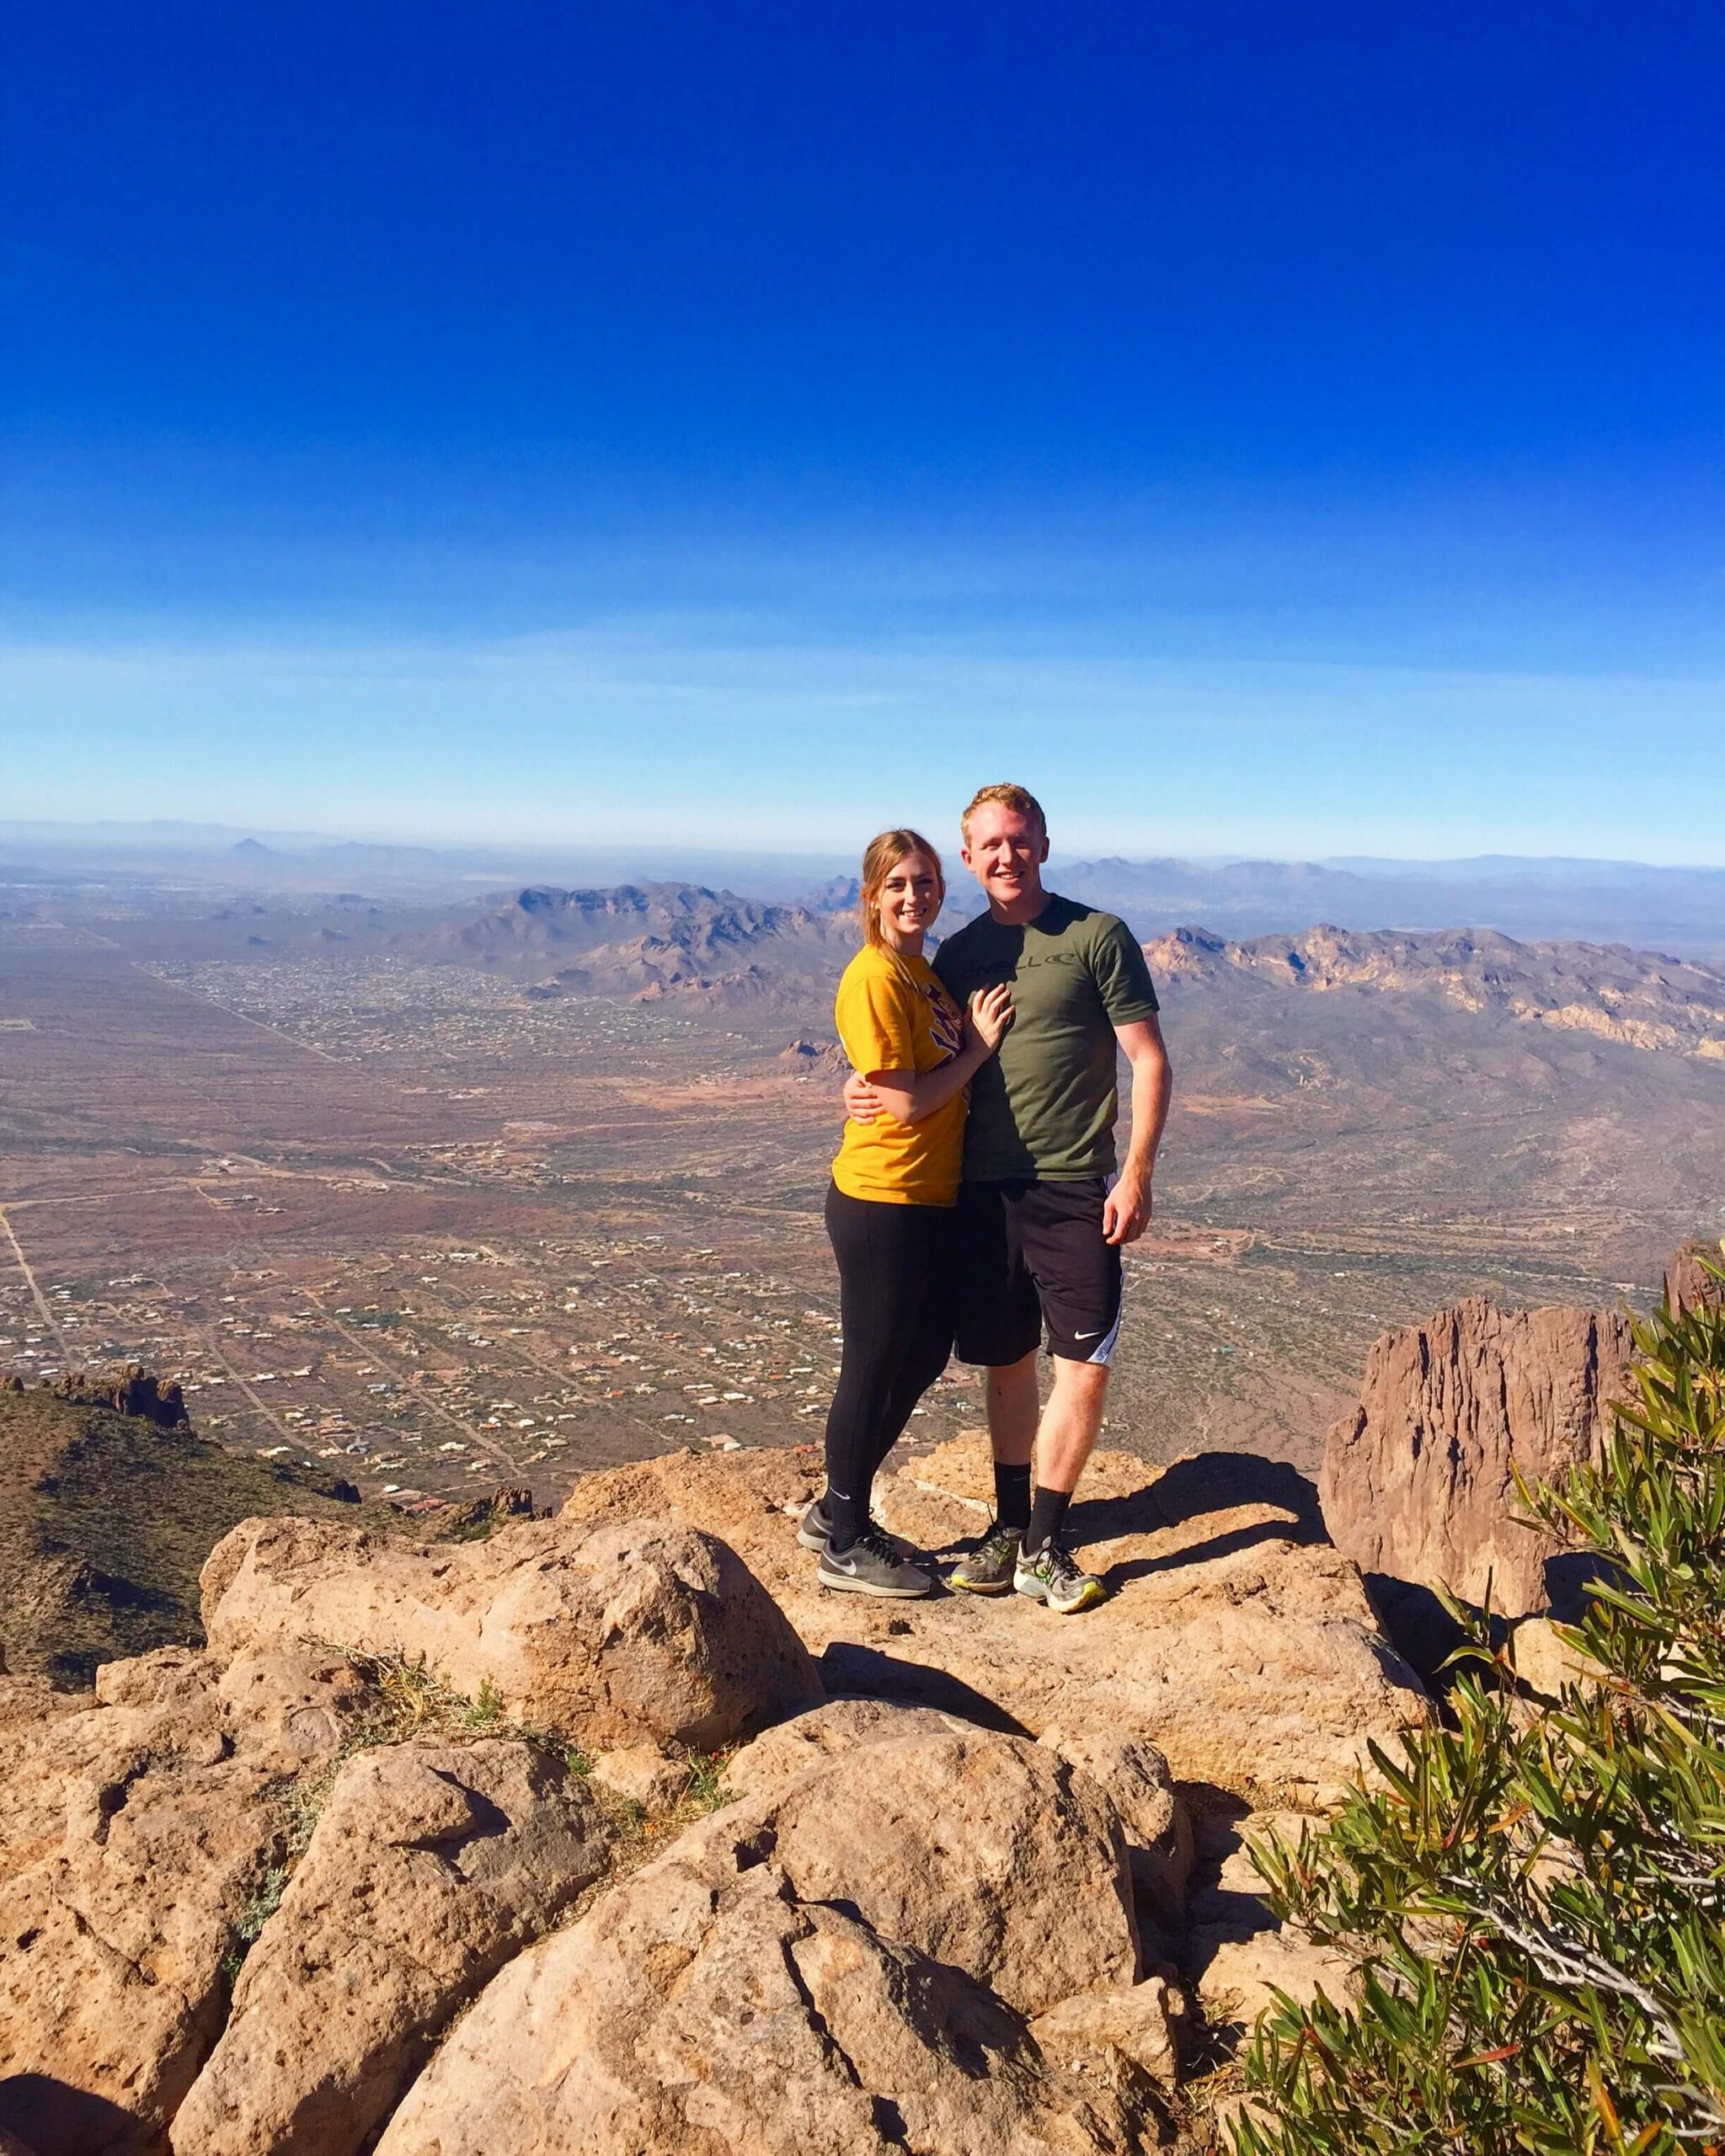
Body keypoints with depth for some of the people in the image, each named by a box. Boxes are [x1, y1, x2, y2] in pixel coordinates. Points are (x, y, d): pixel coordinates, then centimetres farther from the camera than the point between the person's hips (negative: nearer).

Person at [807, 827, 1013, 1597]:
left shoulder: (927, 970, 12)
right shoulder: (875, 979, -16)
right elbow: (906, 1103, -18)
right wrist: (978, 1046, -10)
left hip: (933, 1200, 9)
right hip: (882, 1203, -9)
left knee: (924, 1357, 18)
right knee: (875, 1369, 4)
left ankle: (838, 1511, 34)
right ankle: (846, 1547, 22)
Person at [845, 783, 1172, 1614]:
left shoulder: (1097, 937, -2)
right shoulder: (958, 955, 11)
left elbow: (1149, 1061, -4)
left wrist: (1136, 1175, -12)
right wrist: (869, 1089, -5)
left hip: (1073, 1188, -3)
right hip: (982, 1187, 4)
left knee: (1085, 1365, -4)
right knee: (1006, 1360, 12)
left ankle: (1042, 1545, 11)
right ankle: (1009, 1530, 25)